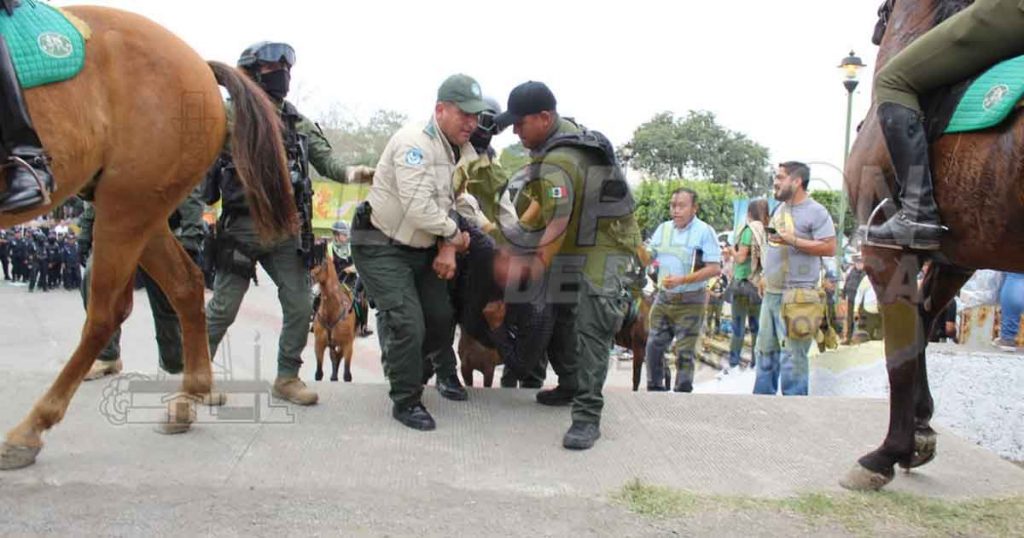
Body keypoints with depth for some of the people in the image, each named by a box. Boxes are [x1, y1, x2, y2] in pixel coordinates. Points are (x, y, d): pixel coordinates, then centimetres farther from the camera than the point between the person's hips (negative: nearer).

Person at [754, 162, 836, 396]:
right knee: (765, 350, 14)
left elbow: (829, 247, -16)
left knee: (792, 356, -6)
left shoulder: (815, 211, -9)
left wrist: (792, 240, -21)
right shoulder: (780, 209, 16)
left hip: (796, 296, -8)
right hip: (771, 292, 9)